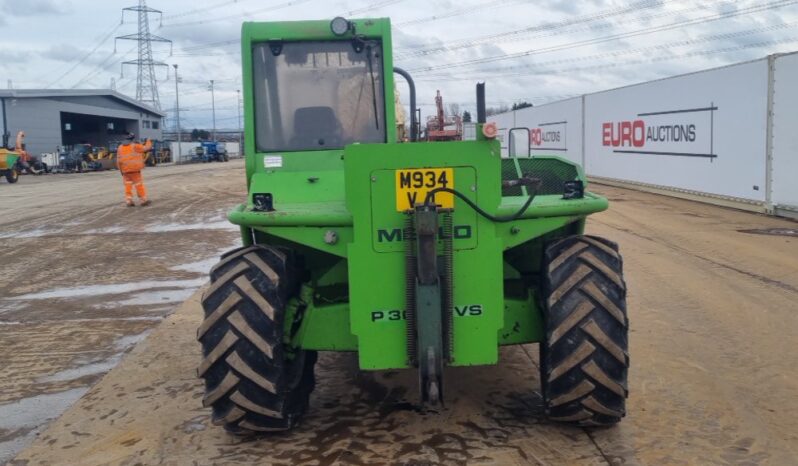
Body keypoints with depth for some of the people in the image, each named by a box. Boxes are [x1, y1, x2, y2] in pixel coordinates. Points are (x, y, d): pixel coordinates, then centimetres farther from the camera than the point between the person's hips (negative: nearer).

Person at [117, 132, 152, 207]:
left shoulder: (120, 147, 8)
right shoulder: (134, 146, -5)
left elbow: (119, 160, 6)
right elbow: (146, 148, 1)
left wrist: (121, 170, 12)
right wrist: (149, 142, 21)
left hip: (125, 170, 4)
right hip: (134, 169, -4)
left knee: (128, 185, 10)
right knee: (139, 185, 1)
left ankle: (128, 201, 4)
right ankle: (143, 200, 2)